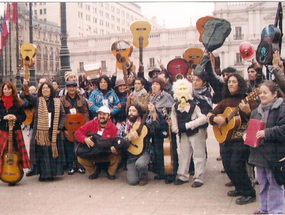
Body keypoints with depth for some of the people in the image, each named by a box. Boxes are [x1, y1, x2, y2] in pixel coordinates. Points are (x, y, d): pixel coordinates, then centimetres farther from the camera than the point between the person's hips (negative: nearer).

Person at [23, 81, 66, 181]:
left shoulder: (57, 102, 9)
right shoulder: (37, 101, 8)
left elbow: (63, 115, 6)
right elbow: (28, 96, -10)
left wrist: (59, 128, -6)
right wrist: (26, 87, -29)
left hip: (54, 132, 1)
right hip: (40, 132, -1)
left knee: (53, 151, 3)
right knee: (42, 152, -2)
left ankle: (52, 173, 12)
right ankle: (43, 174, 4)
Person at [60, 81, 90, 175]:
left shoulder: (82, 99, 8)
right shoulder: (62, 100, 4)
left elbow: (86, 113, 5)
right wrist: (64, 129, -7)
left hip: (80, 126, 1)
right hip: (68, 127, 0)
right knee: (69, 148, 2)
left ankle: (80, 166, 13)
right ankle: (71, 166, 13)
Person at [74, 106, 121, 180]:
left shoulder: (114, 128, -10)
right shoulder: (91, 124, -4)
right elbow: (77, 132, -5)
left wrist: (113, 148, -44)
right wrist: (85, 139, -25)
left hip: (107, 155, -2)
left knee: (118, 155, -30)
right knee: (80, 157, -24)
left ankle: (111, 172, 3)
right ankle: (94, 170, 8)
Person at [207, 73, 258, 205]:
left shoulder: (248, 100, -4)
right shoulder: (225, 102, 14)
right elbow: (210, 114, 16)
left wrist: (247, 112, -31)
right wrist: (216, 119, -5)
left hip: (242, 139, -7)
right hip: (226, 138, 7)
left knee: (236, 165, -13)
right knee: (227, 166, 9)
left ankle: (249, 194, 2)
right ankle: (240, 188, 31)